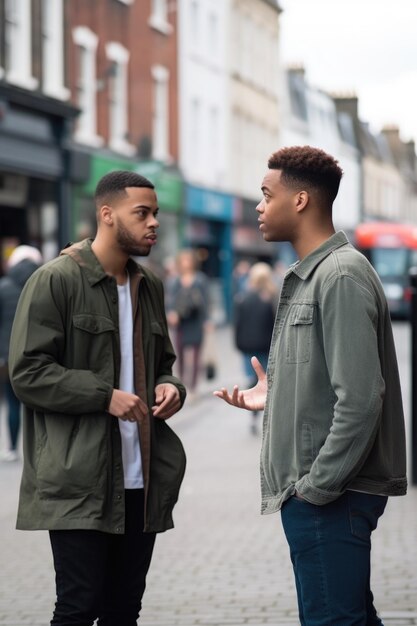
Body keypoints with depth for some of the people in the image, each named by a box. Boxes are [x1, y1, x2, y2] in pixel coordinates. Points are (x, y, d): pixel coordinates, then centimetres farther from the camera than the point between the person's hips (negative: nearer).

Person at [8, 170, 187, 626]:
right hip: (80, 483, -6)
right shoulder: (55, 280, -6)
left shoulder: (149, 287, 15)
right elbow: (27, 372, -10)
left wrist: (168, 386, 4)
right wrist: (104, 396, -18)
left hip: (142, 482, 7)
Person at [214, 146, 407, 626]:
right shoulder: (307, 275, 15)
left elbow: (360, 397, -22)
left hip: (330, 497, -10)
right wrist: (273, 398, 13)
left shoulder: (341, 276, -16)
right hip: (309, 492, 10)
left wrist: (318, 487, -20)